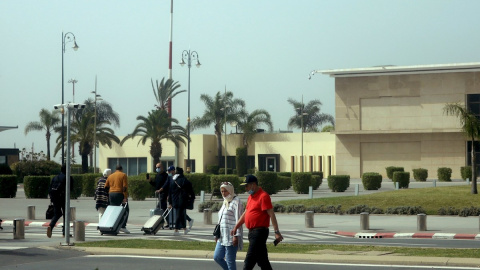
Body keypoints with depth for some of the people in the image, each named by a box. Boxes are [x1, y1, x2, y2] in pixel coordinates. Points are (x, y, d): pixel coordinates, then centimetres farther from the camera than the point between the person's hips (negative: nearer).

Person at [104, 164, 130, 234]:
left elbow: (106, 187, 11)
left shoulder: (110, 176, 15)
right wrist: (125, 197, -14)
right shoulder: (123, 175, 1)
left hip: (111, 194, 5)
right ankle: (123, 226, -8)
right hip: (120, 194, -5)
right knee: (125, 210, 4)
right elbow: (125, 187, -10)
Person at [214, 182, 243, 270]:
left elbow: (238, 220, -15)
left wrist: (236, 235, -21)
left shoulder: (236, 202, -9)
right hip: (223, 236, 9)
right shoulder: (225, 202, 19)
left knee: (230, 260, -6)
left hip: (231, 237, -9)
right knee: (217, 257, 8)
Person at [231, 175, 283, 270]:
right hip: (252, 232, 9)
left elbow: (271, 215, -17)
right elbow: (245, 214, 24)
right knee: (262, 260, 11)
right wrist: (236, 227, 19)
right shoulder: (251, 197, 17)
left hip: (259, 232, -9)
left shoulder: (263, 196, -12)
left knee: (249, 260, -9)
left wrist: (277, 232, -22)